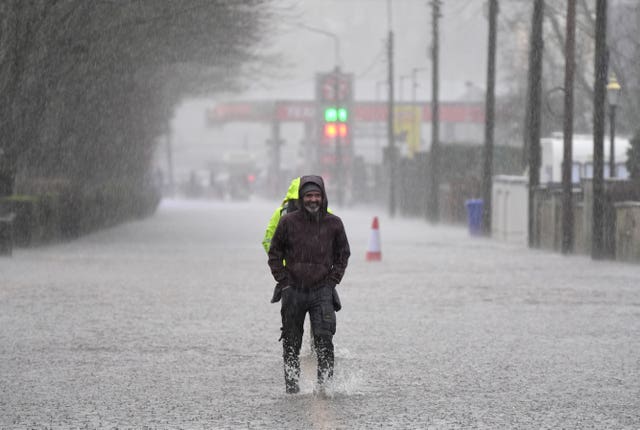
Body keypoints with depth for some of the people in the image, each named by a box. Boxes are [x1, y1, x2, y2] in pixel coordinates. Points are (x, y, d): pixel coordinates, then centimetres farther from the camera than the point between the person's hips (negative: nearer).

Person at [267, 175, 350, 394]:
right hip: (293, 291, 1)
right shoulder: (288, 222, -1)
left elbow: (343, 254, 14)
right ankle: (291, 383, 17)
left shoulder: (334, 223, 3)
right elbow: (274, 253, 8)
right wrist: (284, 283, 0)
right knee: (291, 342, 6)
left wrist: (332, 281, 3)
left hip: (322, 291, -1)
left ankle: (325, 382, -10)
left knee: (324, 338, -14)